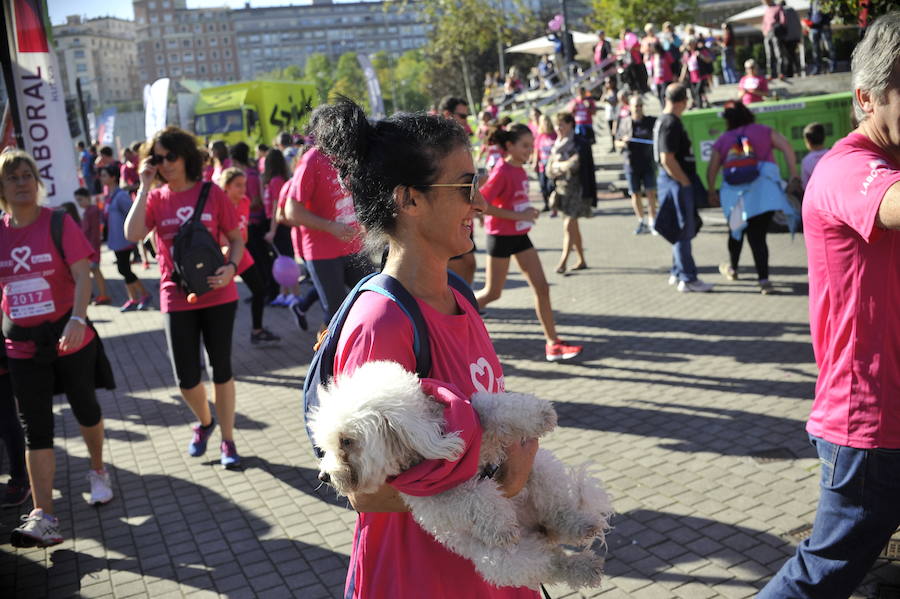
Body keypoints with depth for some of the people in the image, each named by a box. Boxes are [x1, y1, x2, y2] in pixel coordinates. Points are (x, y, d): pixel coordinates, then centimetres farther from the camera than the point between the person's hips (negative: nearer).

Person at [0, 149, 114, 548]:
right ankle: (43, 518, -2)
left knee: (85, 409, 16)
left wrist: (77, 319, -31)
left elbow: (82, 276, -16)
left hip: (70, 339, -2)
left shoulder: (59, 224, -8)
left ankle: (98, 471, 43)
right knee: (35, 429, -1)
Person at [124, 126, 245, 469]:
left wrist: (231, 267, -18)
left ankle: (228, 440, 22)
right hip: (177, 299, 1)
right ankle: (204, 422, 36)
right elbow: (133, 235, -17)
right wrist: (144, 187, -14)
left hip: (218, 295, -1)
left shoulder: (211, 193, -3)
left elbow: (236, 239, 2)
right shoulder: (155, 198, 0)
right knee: (186, 377, 5)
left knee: (222, 369, 7)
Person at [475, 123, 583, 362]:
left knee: (542, 287, 3)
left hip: (519, 235, 8)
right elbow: (481, 205, -24)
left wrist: (529, 212, 5)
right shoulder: (502, 172, -18)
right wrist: (517, 216, -24)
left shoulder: (519, 170, 7)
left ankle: (553, 344, 7)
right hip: (501, 236, -8)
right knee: (492, 293, 2)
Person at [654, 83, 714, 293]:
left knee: (684, 231, 17)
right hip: (677, 182, -10)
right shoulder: (671, 123, -17)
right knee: (684, 231, -5)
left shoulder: (664, 120, 14)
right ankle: (687, 279, 1)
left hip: (677, 181, 10)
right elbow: (667, 159, -24)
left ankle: (677, 273, 25)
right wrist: (685, 181, -17)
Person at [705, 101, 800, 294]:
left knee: (737, 230, 19)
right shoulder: (764, 131, 12)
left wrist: (712, 193, 22)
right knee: (758, 234, -1)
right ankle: (763, 280, -9)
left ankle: (732, 268, 37)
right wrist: (794, 178, 0)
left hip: (736, 193, 1)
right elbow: (787, 148, 0)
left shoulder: (723, 140, 12)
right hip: (765, 189, 0)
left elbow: (711, 170, 9)